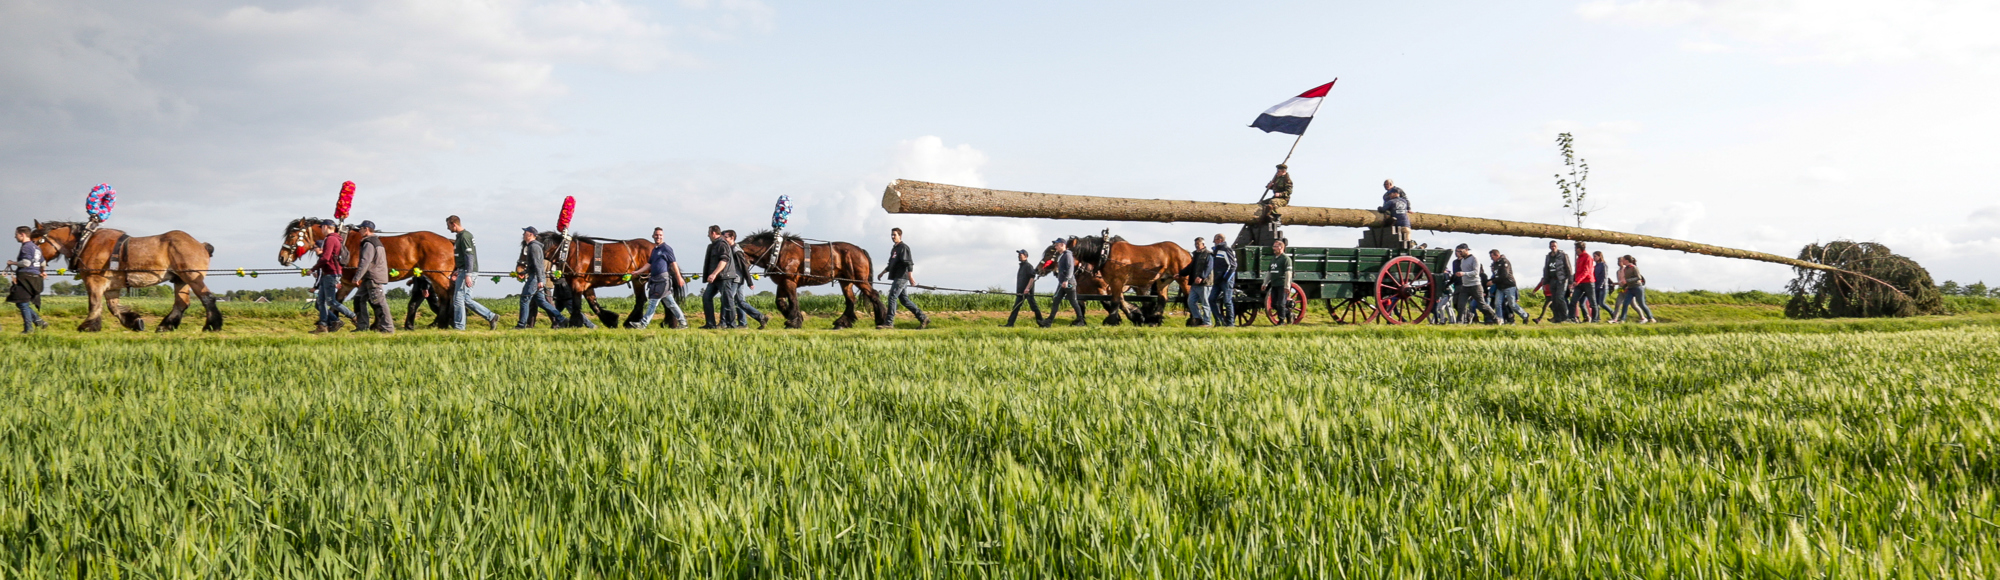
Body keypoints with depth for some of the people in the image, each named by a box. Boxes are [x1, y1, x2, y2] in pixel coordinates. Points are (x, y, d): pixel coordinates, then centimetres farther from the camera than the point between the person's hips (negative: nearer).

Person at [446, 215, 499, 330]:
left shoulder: (464, 236, -13)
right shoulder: (460, 236, 18)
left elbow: (469, 256, -20)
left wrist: (467, 275, -24)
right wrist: (456, 271, 23)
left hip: (466, 272, -10)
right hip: (462, 271, 10)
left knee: (458, 298, -5)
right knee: (466, 299, 9)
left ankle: (459, 326, 0)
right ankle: (491, 317, 9)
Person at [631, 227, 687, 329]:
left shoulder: (666, 248, -6)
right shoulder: (654, 250, 19)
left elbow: (673, 263, -9)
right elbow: (649, 264, 21)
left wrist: (679, 278, -11)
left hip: (663, 279, -9)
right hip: (656, 280, 9)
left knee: (653, 301, -7)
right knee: (670, 303, 9)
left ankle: (643, 323, -6)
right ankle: (683, 322, 12)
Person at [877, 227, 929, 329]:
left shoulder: (903, 247, -8)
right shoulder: (894, 248, 21)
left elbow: (908, 262, -17)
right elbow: (891, 264, 32)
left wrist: (910, 276, -24)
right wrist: (883, 273, 32)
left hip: (901, 277, -10)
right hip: (897, 278, 10)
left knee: (892, 297, -12)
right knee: (904, 299, 9)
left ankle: (889, 323, -12)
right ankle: (923, 318, 13)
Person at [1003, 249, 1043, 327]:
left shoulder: (1028, 266, -9)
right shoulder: (1021, 266, 19)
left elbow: (1032, 277, -18)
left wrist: (1027, 288, -27)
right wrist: (1018, 291, 22)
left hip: (1028, 291, -9)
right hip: (1020, 291, 9)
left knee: (1033, 306, -2)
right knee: (1016, 307, 2)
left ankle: (1040, 321, 8)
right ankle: (1010, 324, -2)